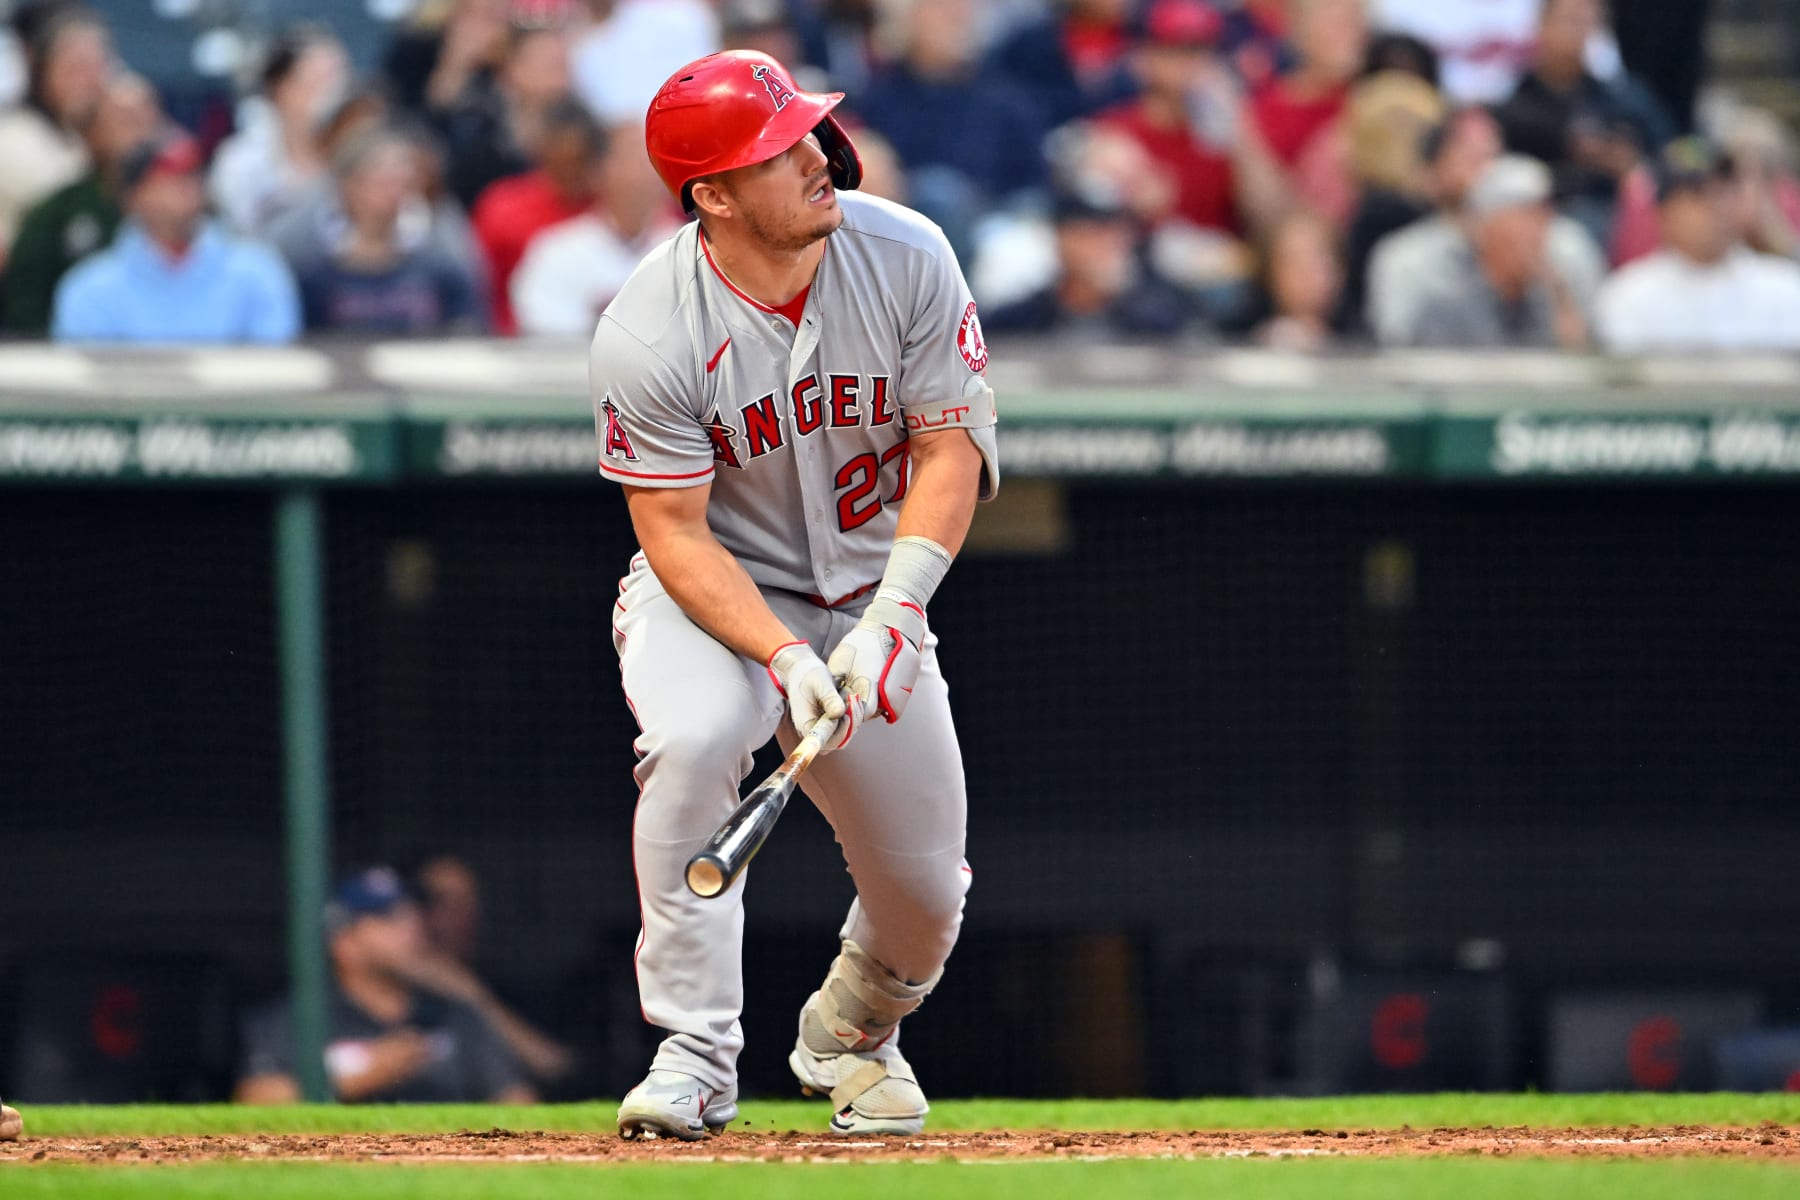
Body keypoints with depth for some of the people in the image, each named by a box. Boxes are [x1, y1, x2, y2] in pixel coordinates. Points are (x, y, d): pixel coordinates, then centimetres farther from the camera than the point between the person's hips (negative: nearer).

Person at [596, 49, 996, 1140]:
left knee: (924, 890, 3)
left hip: (871, 592, 3)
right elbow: (678, 535, -19)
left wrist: (890, 619, -26)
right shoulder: (645, 340, -24)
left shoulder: (905, 256, -16)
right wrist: (784, 659, -34)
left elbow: (951, 452, -13)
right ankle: (698, 1054, -27)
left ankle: (850, 1030, 39)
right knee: (692, 740, -36)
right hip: (713, 595, -3)